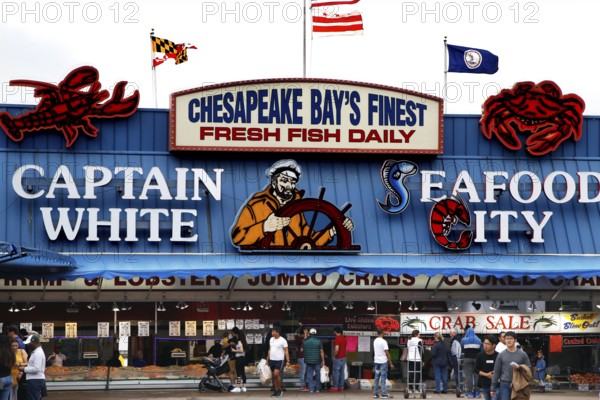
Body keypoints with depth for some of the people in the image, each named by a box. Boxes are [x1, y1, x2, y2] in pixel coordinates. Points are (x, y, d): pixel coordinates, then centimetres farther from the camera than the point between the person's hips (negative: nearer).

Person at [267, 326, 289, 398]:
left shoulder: (282, 340, -10)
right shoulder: (271, 339, 10)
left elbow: (286, 351, -10)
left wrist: (287, 361, -16)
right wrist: (267, 359, 16)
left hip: (279, 360, -7)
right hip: (272, 360, 7)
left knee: (276, 374, -16)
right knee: (274, 376, 8)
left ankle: (279, 390, -2)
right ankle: (276, 391, 15)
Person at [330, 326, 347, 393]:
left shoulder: (337, 339, -16)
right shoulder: (344, 338, 10)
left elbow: (336, 349, -23)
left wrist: (334, 356, -10)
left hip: (338, 358, -8)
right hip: (344, 357, 8)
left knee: (336, 373, -3)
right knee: (342, 372, 8)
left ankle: (335, 387, -1)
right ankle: (341, 387, 10)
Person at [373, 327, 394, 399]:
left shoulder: (375, 341, 8)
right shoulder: (383, 341, -15)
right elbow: (387, 353, -15)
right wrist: (391, 363, -11)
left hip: (376, 361, 7)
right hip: (383, 361, -7)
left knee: (376, 378, 10)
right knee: (383, 378, -4)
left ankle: (375, 393, 11)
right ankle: (384, 394, -4)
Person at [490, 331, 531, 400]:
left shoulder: (522, 354, 5)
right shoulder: (501, 355, 6)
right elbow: (496, 372, 8)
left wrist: (520, 368, -15)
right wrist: (493, 388, 5)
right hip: (504, 385, 0)